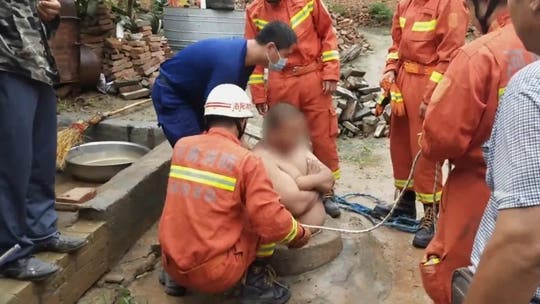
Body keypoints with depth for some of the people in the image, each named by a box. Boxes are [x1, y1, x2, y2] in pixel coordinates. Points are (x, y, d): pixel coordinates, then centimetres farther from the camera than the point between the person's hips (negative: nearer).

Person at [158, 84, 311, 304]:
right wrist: (300, 234, 2)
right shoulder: (246, 161, -14)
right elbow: (273, 223, -18)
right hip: (217, 274, -5)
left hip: (172, 265, 5)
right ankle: (256, 281, 8)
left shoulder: (181, 146, 2)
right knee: (265, 219, 8)